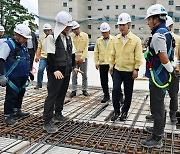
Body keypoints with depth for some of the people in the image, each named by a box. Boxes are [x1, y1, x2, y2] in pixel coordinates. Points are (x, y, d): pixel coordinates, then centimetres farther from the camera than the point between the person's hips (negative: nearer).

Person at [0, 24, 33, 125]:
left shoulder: (23, 46, 14)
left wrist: (29, 72, 26)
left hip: (23, 77, 8)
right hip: (13, 77, -8)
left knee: (20, 94, 18)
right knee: (11, 96, -1)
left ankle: (17, 111, 34)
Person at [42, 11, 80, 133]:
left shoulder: (68, 37, 12)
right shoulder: (52, 37, -11)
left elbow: (72, 53, 19)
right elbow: (51, 56, -16)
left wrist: (74, 66, 13)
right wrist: (55, 70, -23)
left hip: (66, 71, 8)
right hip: (55, 72, -7)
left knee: (62, 93, 14)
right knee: (52, 95, -8)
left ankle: (58, 114, 29)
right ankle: (47, 121, -3)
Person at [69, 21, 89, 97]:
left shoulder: (85, 35, 0)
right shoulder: (70, 36, -1)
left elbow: (86, 47, -2)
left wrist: (82, 58, -9)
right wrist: (74, 58, -10)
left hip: (83, 58, 0)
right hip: (74, 58, 0)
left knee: (84, 75, 6)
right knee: (74, 75, 1)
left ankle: (84, 90, 16)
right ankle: (74, 91, 9)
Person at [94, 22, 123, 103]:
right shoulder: (98, 41, 8)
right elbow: (96, 52, 10)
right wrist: (96, 62, 2)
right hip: (102, 64, 3)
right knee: (104, 81, 9)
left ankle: (120, 96, 16)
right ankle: (106, 95, 24)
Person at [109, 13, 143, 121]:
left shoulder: (136, 39, -6)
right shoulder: (116, 39, 6)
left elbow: (138, 56, -6)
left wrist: (136, 69, -11)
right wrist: (111, 65, 9)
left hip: (129, 70, -3)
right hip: (117, 69, 3)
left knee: (128, 92, 7)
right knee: (115, 90, -6)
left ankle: (124, 112, 24)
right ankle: (116, 111, 10)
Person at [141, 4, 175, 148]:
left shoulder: (158, 35, -20)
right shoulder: (166, 33, 11)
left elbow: (164, 58, -23)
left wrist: (171, 70, -10)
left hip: (158, 77, -10)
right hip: (162, 76, 10)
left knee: (157, 107, 0)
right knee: (159, 105, 23)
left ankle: (156, 139, 12)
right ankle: (159, 129, 41)